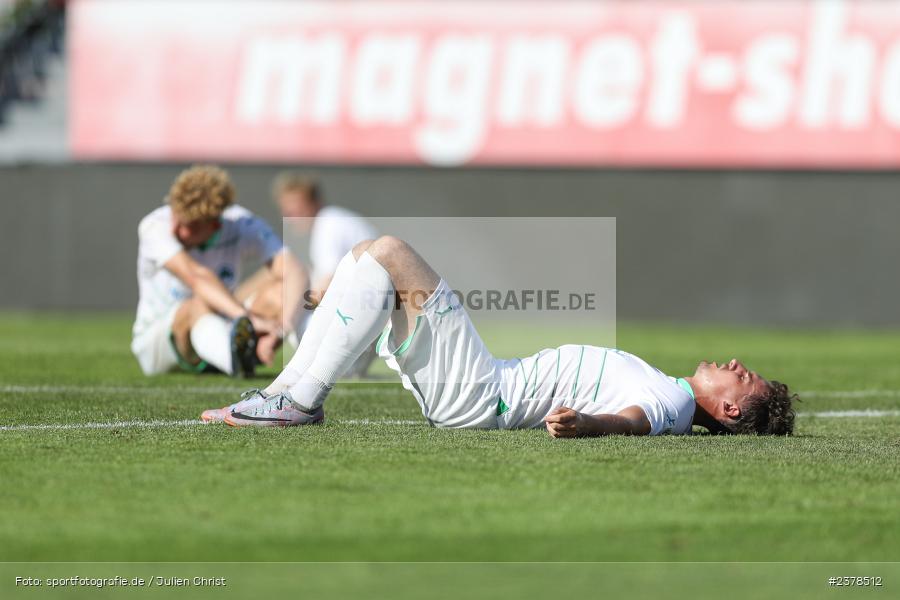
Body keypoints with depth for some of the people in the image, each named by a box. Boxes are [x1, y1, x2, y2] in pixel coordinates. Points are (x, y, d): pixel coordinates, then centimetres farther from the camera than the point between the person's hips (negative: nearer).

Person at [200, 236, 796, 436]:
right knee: (365, 256, 11)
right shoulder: (669, 390, 14)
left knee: (388, 252, -18)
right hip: (491, 379, 9)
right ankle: (287, 391, 7)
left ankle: (302, 401, -14)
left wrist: (582, 423, -57)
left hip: (477, 394, -9)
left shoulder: (667, 402, -13)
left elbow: (629, 419, -35)